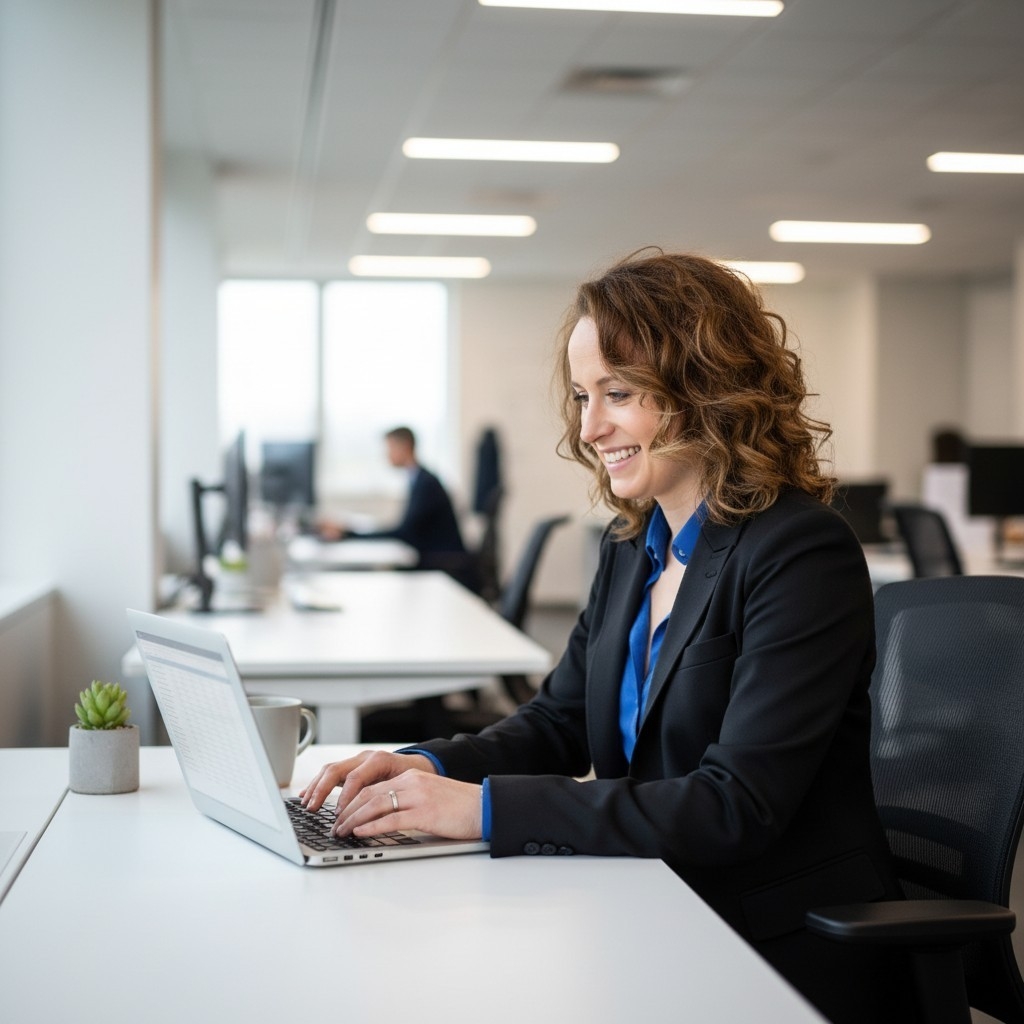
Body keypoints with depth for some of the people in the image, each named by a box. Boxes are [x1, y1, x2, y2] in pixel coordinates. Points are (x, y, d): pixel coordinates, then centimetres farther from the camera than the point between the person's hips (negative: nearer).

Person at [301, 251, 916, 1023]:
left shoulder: (803, 554, -17)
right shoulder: (633, 547, 8)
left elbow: (737, 807, -24)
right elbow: (559, 723, 13)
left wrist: (489, 807, -27)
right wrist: (431, 766, -8)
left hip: (787, 960, -6)